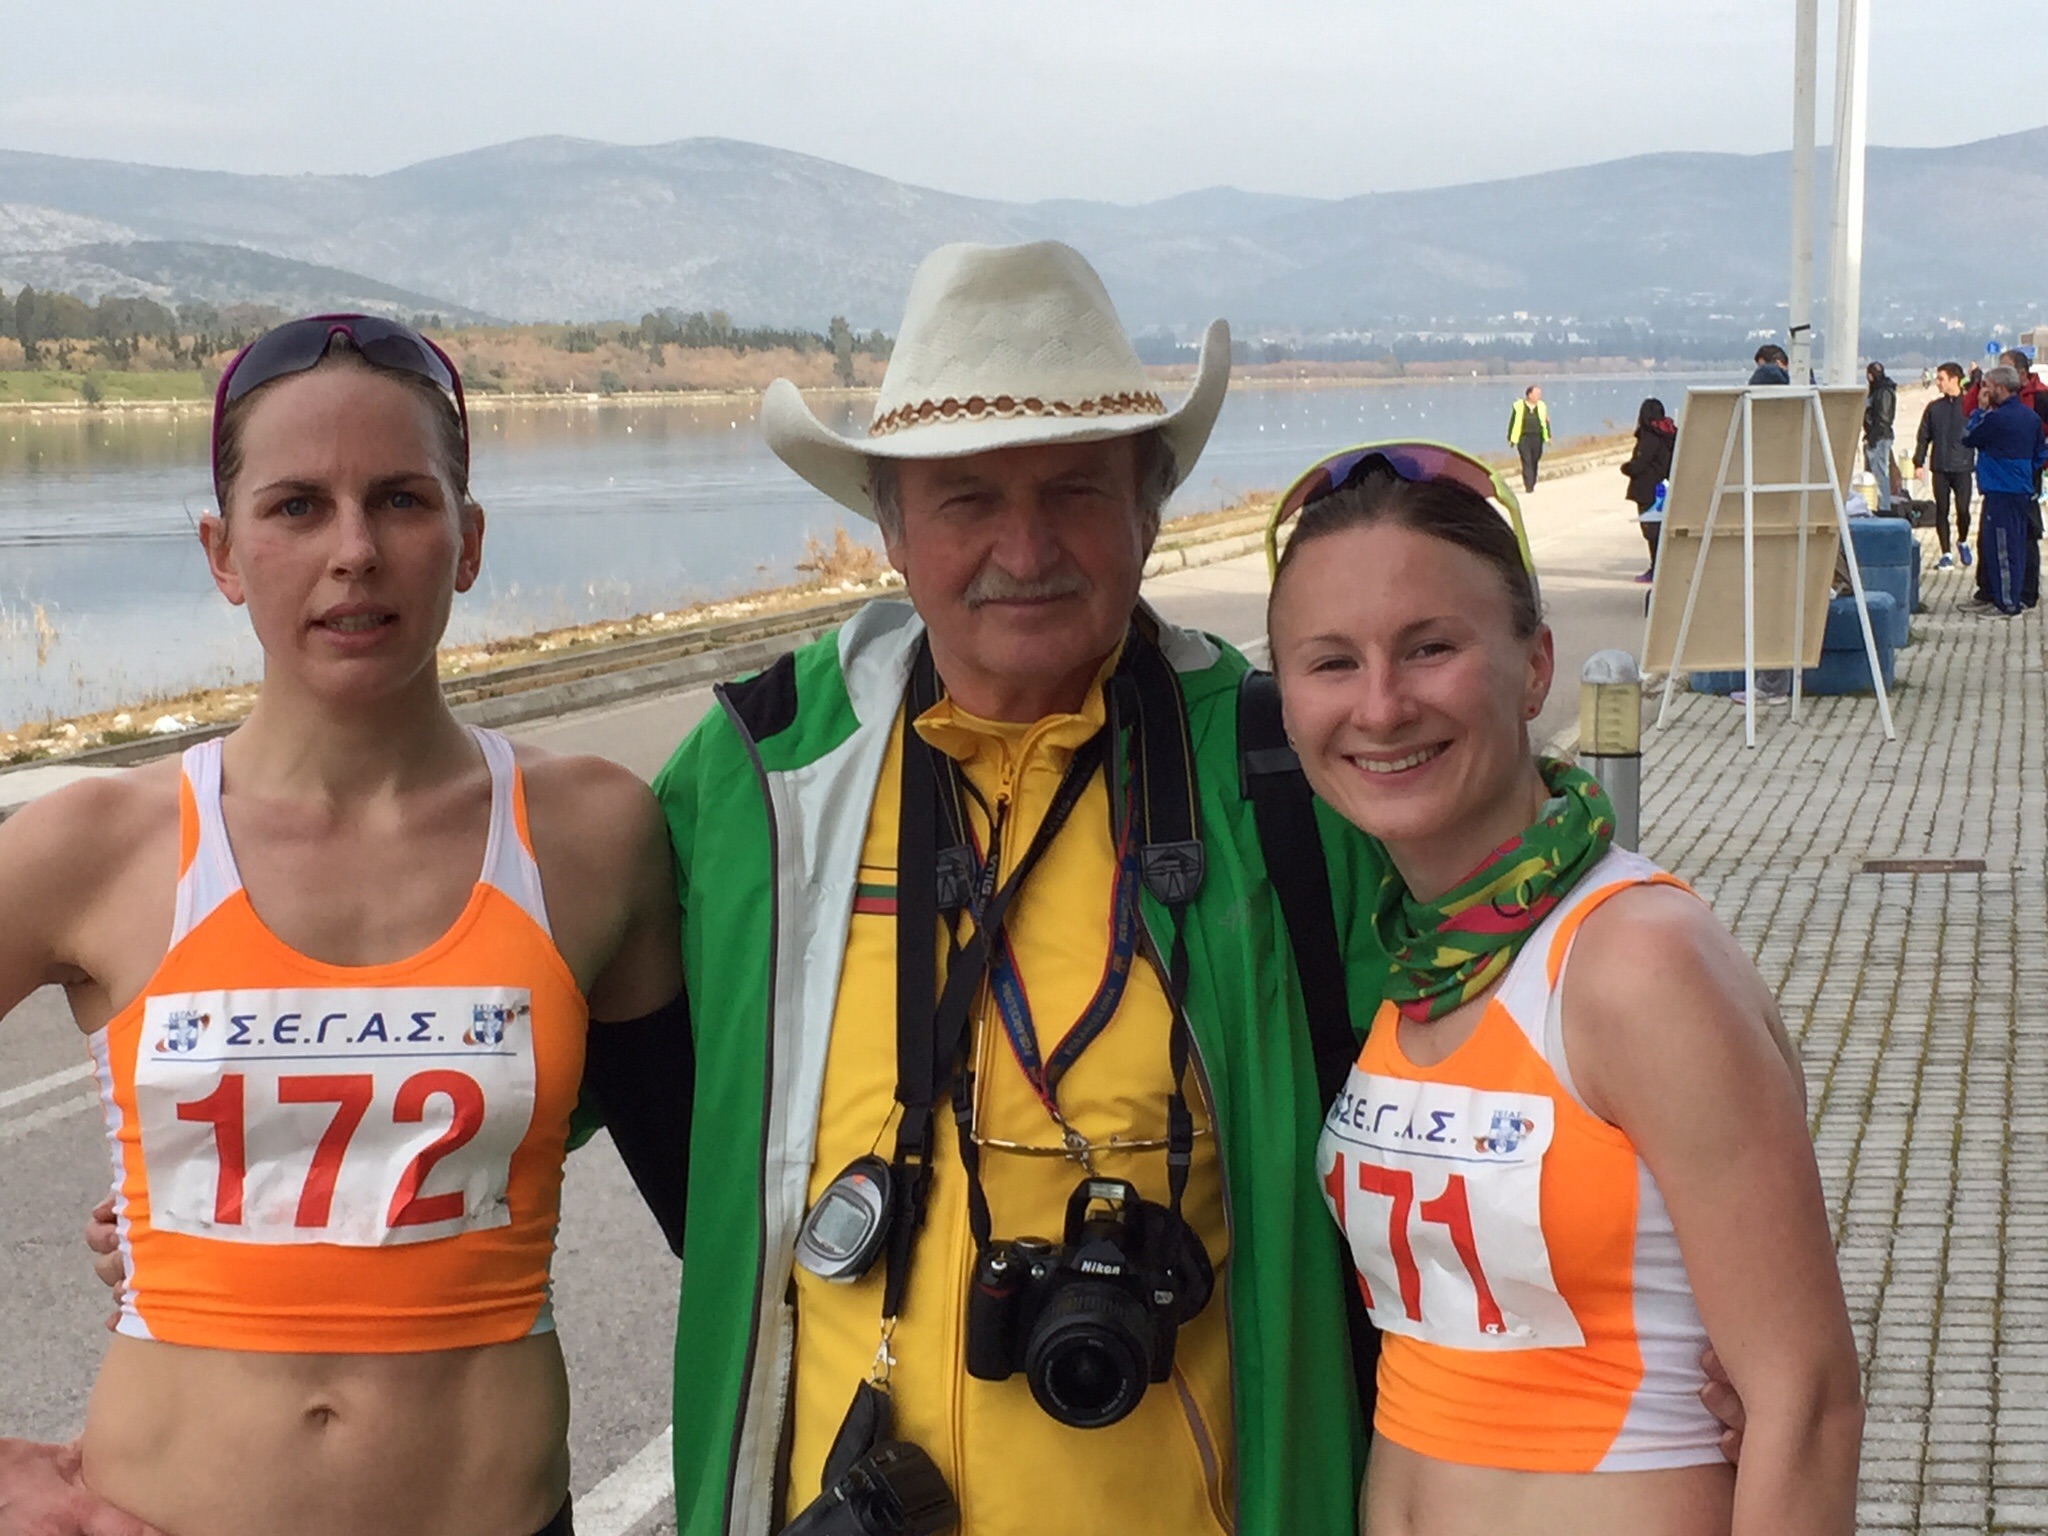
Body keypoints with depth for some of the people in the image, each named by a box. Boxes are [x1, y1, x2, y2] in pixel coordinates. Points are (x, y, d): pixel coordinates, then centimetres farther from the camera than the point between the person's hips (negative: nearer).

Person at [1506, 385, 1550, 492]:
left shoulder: (1541, 406, 9)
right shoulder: (1519, 406, -1)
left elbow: (1546, 422, 15)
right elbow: (1512, 422, 3)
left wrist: (1548, 436, 9)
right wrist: (1511, 438, 2)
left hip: (1537, 438, 4)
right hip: (1523, 438, -4)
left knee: (1534, 462, 9)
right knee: (1527, 462, -10)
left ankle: (1531, 484, 19)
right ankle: (1528, 486, -14)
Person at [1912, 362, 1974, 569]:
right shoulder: (1934, 407, 8)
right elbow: (1923, 437, 12)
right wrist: (1918, 462, 5)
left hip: (1962, 467, -3)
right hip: (1939, 467, 3)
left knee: (1963, 509, -7)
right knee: (1942, 511, 3)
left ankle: (1962, 542, 21)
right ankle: (1946, 554, 11)